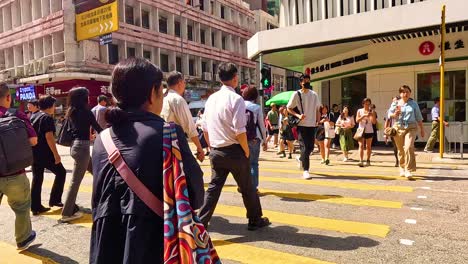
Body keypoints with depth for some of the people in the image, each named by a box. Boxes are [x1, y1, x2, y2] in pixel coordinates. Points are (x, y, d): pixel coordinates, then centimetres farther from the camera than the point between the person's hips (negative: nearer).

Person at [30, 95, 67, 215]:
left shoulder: (33, 117, 14)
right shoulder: (47, 118, -12)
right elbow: (49, 137, -20)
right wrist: (56, 154, -19)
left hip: (34, 153, 8)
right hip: (45, 154, -8)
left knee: (37, 178, 10)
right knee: (61, 172, 8)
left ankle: (35, 207, 13)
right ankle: (54, 200, 9)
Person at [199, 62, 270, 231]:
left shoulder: (211, 98, 6)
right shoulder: (236, 99, -15)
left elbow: (205, 128, 10)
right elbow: (239, 131, -21)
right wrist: (246, 151, -7)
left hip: (215, 152, 6)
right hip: (234, 151, -5)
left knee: (214, 187, 12)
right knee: (247, 187, 12)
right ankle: (255, 220, 29)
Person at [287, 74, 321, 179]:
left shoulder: (314, 95, 9)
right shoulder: (296, 94, -3)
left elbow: (318, 109, 16)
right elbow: (289, 108, 1)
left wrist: (318, 122, 7)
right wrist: (298, 115, -15)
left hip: (312, 125, 4)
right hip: (301, 125, -4)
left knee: (310, 147, 7)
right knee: (304, 147, -8)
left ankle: (301, 159, 37)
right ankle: (305, 171, -3)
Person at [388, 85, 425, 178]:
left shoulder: (413, 104, 10)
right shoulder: (395, 103, 9)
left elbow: (419, 118, 14)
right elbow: (389, 114, 2)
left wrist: (422, 129, 16)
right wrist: (395, 114, -20)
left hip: (411, 128, -1)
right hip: (399, 128, 1)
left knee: (409, 147, -19)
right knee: (401, 150, 7)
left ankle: (408, 170, -14)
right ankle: (402, 169, 25)